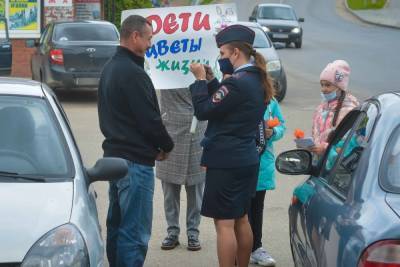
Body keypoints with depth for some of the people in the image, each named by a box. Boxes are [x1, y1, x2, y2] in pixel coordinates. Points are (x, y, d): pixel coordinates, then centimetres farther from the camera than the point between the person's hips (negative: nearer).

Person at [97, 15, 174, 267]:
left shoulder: (110, 68, 13)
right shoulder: (133, 73, -17)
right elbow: (149, 119, -18)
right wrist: (166, 145, 1)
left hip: (114, 155, 10)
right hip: (136, 160, -10)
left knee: (117, 224, 17)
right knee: (135, 232, -7)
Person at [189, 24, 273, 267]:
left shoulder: (237, 82, -21)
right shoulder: (257, 80, 9)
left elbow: (203, 111, -17)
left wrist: (200, 79, -7)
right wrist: (210, 80, 8)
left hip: (225, 162, -10)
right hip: (247, 160, 10)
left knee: (224, 223, -4)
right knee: (241, 220, 18)